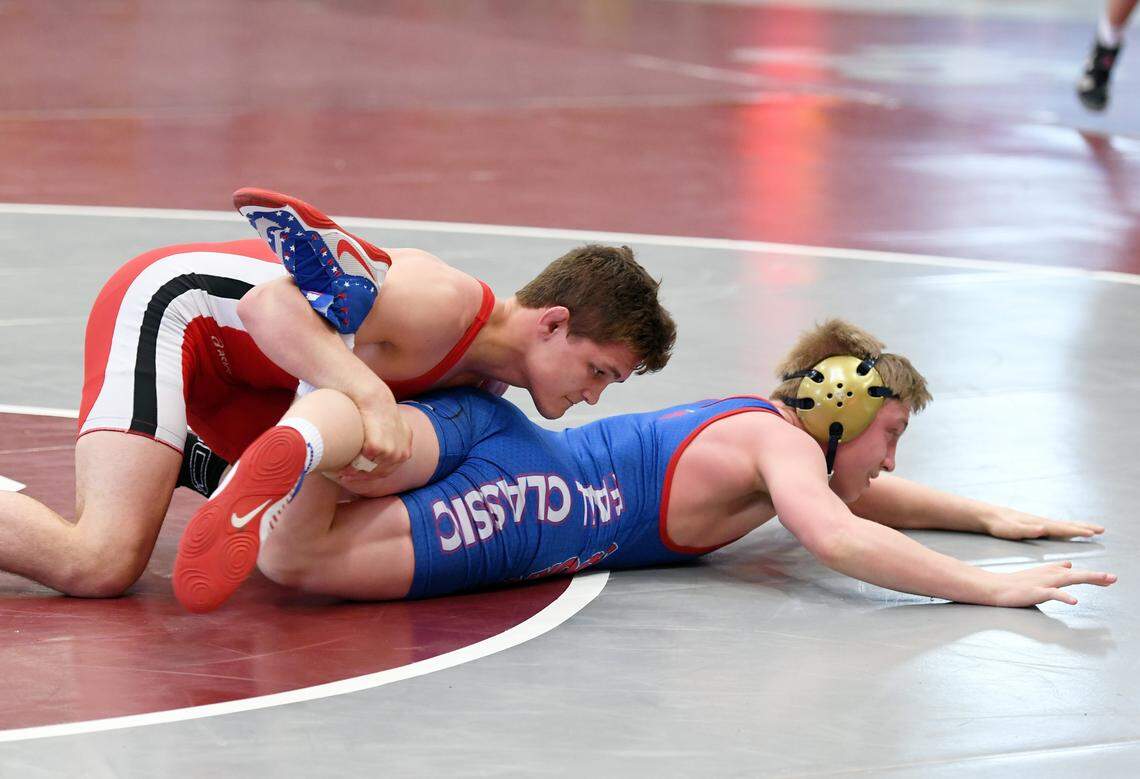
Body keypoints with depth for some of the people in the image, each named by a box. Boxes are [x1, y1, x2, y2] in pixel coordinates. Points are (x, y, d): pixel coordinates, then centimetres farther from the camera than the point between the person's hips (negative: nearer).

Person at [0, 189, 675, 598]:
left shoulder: (490, 374, 0)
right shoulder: (443, 308, -29)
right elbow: (267, 305, -37)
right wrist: (374, 397, -48)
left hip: (238, 365, 9)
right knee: (100, 566, -25)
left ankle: (181, 462, 31)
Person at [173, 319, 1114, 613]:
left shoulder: (762, 421, 28)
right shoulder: (784, 446, 2)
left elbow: (864, 493, 46)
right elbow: (839, 539, -18)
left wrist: (992, 516, 39)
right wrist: (990, 588, -16)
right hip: (516, 517, -7)